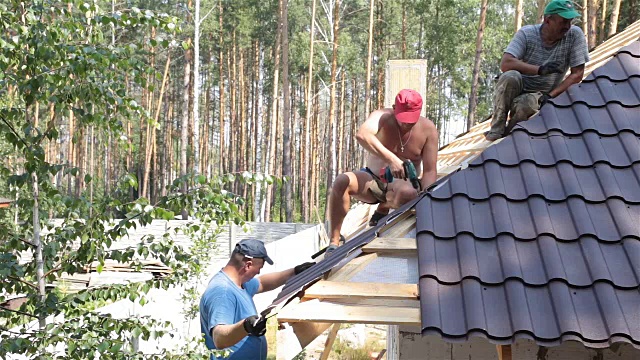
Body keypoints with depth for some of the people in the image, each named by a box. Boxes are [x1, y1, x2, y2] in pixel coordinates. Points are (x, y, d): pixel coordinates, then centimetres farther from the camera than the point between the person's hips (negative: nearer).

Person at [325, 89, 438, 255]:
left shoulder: (428, 129, -10)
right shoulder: (381, 117, -16)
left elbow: (429, 171, -11)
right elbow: (362, 135, -40)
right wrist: (391, 159, -53)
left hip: (402, 183, 0)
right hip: (372, 179, 0)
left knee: (408, 192, -40)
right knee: (342, 181, -32)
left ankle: (383, 209, -3)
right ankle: (334, 241, -26)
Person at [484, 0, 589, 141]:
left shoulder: (575, 35, -10)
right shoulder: (526, 33, -12)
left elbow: (577, 74, -9)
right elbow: (505, 64, -25)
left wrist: (550, 95, -20)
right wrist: (540, 69, -36)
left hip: (541, 96, 0)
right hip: (517, 90, 0)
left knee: (526, 104, -35)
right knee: (510, 76, -34)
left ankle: (508, 135, -4)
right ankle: (496, 130, -19)